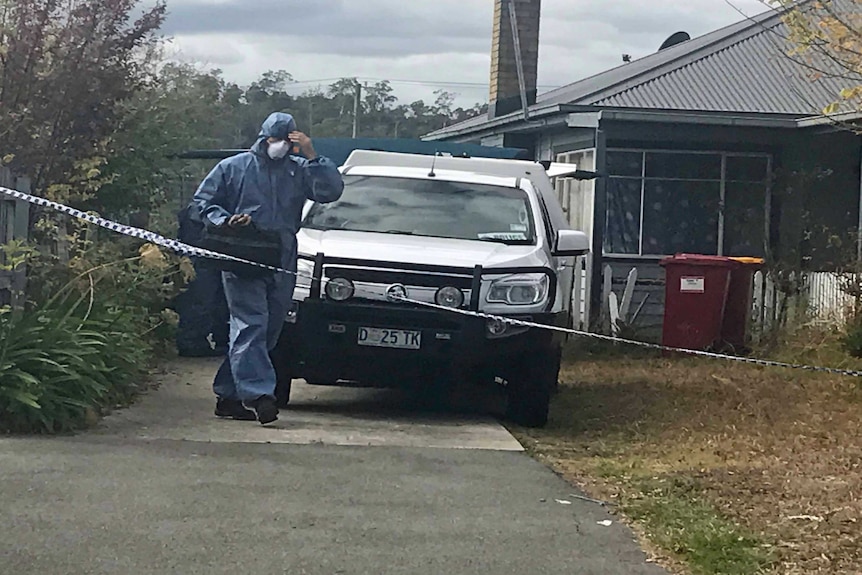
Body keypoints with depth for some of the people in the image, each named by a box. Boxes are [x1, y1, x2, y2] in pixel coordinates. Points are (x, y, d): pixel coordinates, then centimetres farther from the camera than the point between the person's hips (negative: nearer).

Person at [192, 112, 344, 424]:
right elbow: (203, 201, 11)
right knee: (251, 326, -16)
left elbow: (331, 191, 0)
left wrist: (312, 157, -8)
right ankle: (258, 394, -25)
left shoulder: (299, 170, 13)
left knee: (268, 331, 6)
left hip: (282, 266, 4)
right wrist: (226, 221, -7)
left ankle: (228, 395, 14)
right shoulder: (234, 167, 8)